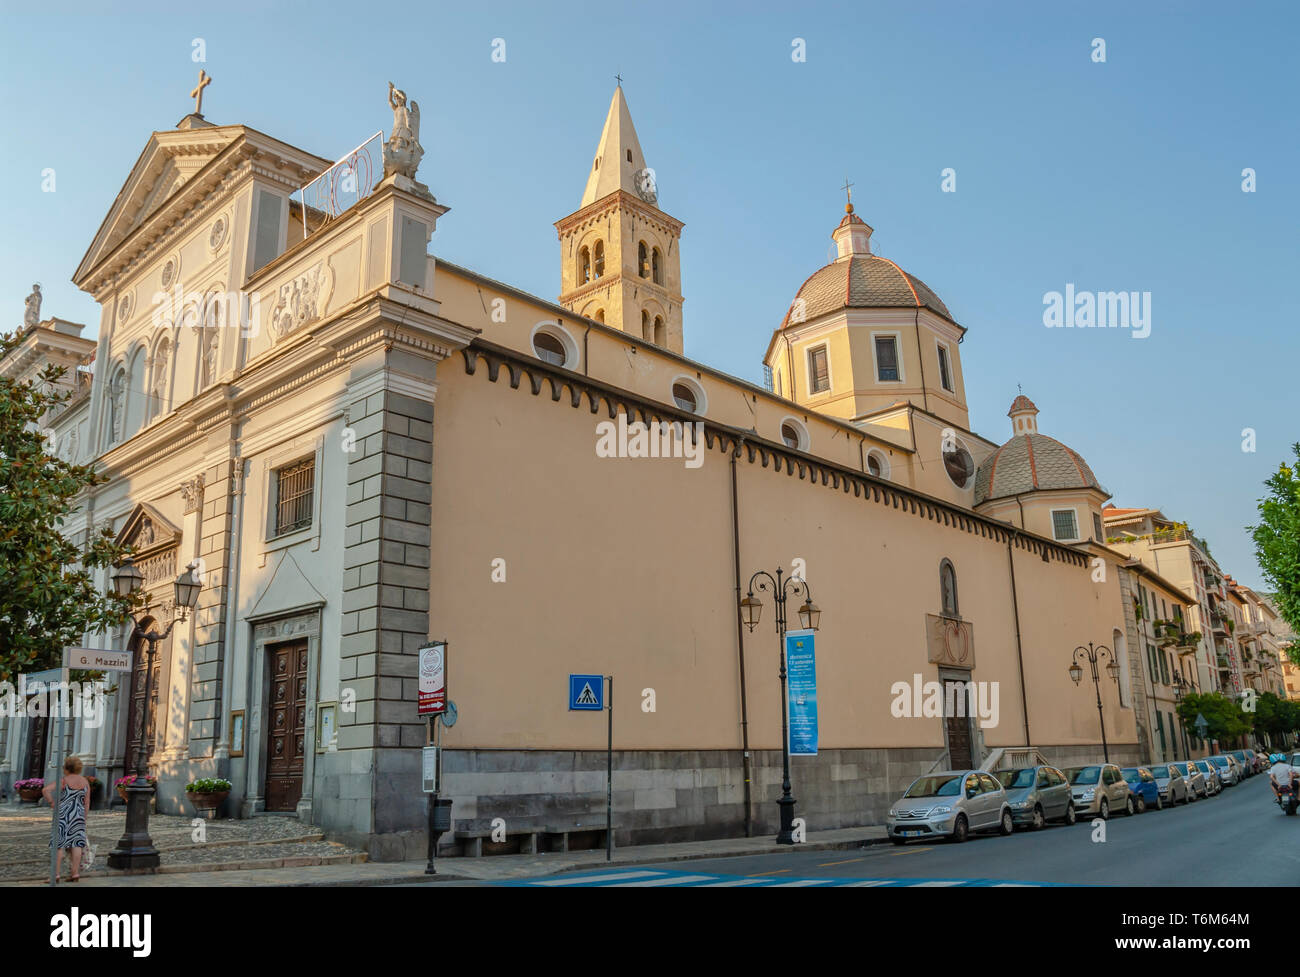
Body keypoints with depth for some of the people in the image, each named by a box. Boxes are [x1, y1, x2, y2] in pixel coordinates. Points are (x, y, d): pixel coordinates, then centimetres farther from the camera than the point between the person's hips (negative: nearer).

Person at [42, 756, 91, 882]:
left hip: (63, 815, -4)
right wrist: (84, 819, 12)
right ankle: (75, 873, 2)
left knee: (59, 844, 1)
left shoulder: (64, 780, -8)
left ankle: (56, 874, -1)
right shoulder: (85, 781, 6)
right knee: (76, 843, 6)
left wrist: (52, 803, -9)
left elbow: (46, 789, -21)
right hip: (78, 814, 4)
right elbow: (87, 802, 6)